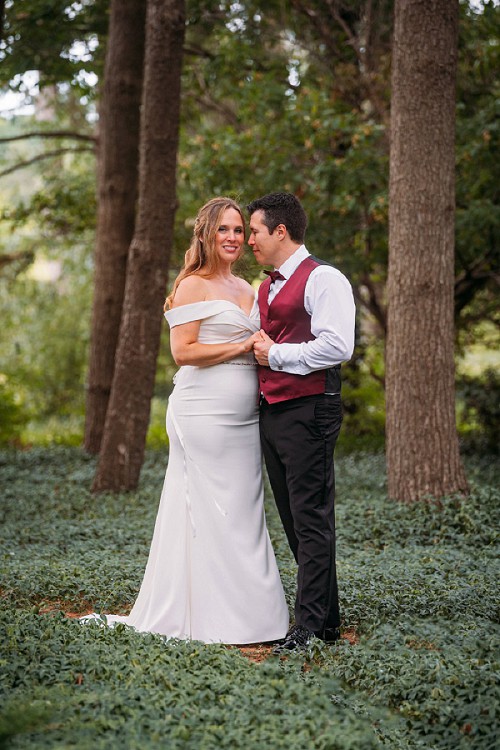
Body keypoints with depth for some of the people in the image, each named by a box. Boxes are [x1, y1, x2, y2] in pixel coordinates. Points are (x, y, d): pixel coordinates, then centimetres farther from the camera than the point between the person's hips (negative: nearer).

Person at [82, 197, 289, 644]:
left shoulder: (246, 289, 19)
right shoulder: (193, 285, -4)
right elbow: (183, 351, -12)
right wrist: (242, 347, -11)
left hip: (244, 416, 8)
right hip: (205, 413, -8)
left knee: (244, 512, 8)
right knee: (211, 511, -6)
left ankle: (244, 614, 14)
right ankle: (214, 620, 0)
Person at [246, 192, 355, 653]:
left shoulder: (322, 279, -9)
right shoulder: (264, 290, 19)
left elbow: (338, 346, -21)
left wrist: (276, 355, -13)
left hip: (309, 411, -9)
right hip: (271, 412, 9)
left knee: (312, 521, -7)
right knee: (295, 522, 12)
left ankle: (310, 628, -4)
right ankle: (327, 620, 21)